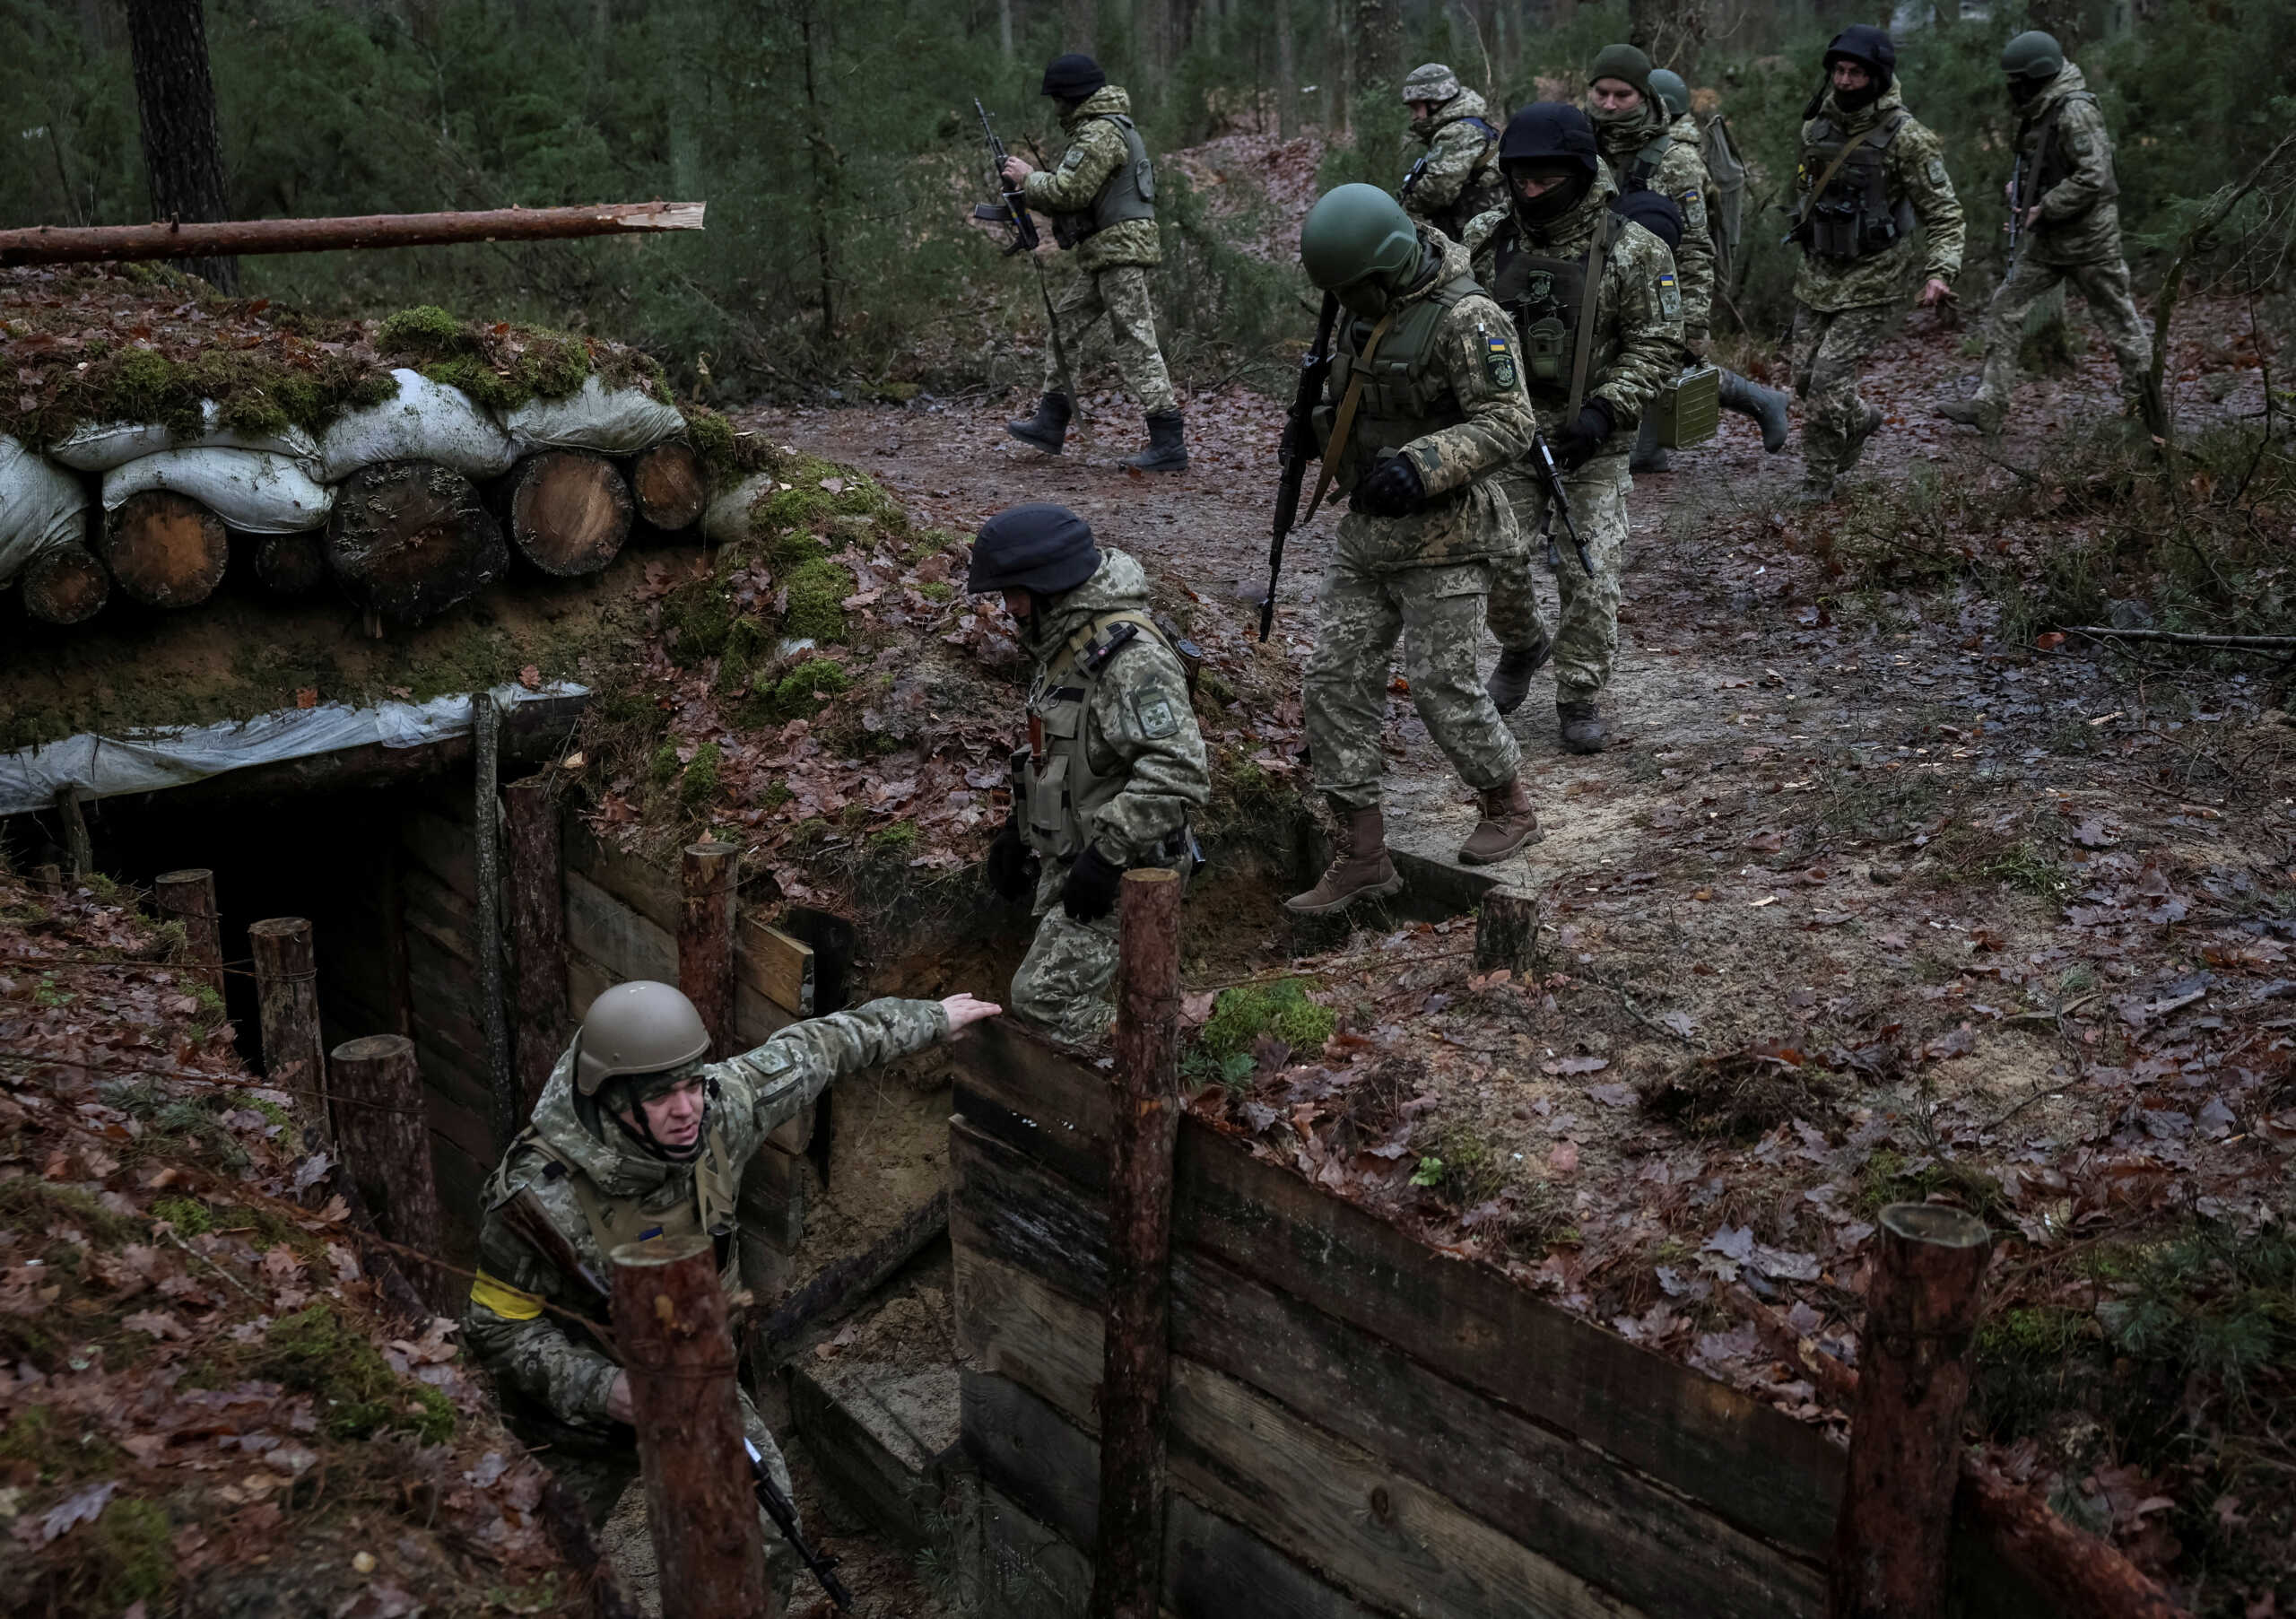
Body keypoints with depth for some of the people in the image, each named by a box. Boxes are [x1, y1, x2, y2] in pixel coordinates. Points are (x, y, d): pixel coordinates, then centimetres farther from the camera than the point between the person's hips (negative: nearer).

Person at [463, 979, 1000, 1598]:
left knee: (765, 1557, 2)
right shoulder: (537, 1197, -34)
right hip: (578, 1405, -3)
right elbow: (498, 1325, -20)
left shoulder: (718, 1109, -23)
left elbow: (810, 1051, -5)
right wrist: (602, 1389, -34)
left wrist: (931, 1018, 7)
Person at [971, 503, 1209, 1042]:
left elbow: (1179, 771, -32)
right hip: (1068, 861, 10)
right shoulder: (1068, 641, 10)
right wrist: (1020, 829, 23)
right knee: (1084, 1000, 16)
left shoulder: (1131, 657, -25)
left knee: (1045, 998, -13)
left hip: (1122, 875, -10)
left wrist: (1107, 853, -29)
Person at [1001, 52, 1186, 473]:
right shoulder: (1099, 127, 20)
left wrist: (1029, 178, -4)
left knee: (1135, 343, -12)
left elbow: (1071, 190, -20)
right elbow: (1077, 192, 22)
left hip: (1120, 250, -11)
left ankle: (1169, 445, -13)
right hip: (1103, 253, 11)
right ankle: (1050, 424, 23)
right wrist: (1031, 186, 11)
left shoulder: (1101, 133, -14)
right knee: (1064, 324, 16)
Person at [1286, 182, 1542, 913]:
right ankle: (1363, 857, 9)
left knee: (1441, 686, -3)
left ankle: (1509, 807, 25)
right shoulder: (1366, 303, 8)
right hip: (1367, 531, 8)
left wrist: (1419, 465, -32)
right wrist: (1318, 421, 5)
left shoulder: (1467, 319, -18)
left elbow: (1508, 426, -22)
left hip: (1444, 538, -8)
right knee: (1335, 680, 3)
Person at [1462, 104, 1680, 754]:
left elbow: (1655, 345, -7)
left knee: (1590, 576, -3)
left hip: (1591, 443, -3)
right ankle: (1522, 647, 35)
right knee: (1495, 562, 4)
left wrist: (1605, 409, -19)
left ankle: (1580, 698, 13)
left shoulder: (1632, 250, -8)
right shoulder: (1486, 241, 0)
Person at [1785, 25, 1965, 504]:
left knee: (1828, 380, -12)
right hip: (1816, 277, 6)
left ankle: (1817, 483, 5)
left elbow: (1943, 212, -11)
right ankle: (1859, 420, 40)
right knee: (1805, 378, 10)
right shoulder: (1816, 126, 3)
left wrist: (1939, 272, -24)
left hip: (1870, 284, -6)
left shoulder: (1904, 136, -14)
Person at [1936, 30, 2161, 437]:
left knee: (2117, 318, 6)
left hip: (2087, 236, -9)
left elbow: (2095, 176, -26)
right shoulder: (2037, 113, 9)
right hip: (2047, 240, 9)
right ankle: (1988, 405, 1)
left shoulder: (2076, 113, -19)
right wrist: (2018, 192, 6)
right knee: (2005, 309, 1)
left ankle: (2141, 399, 20)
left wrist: (2045, 208, -21)